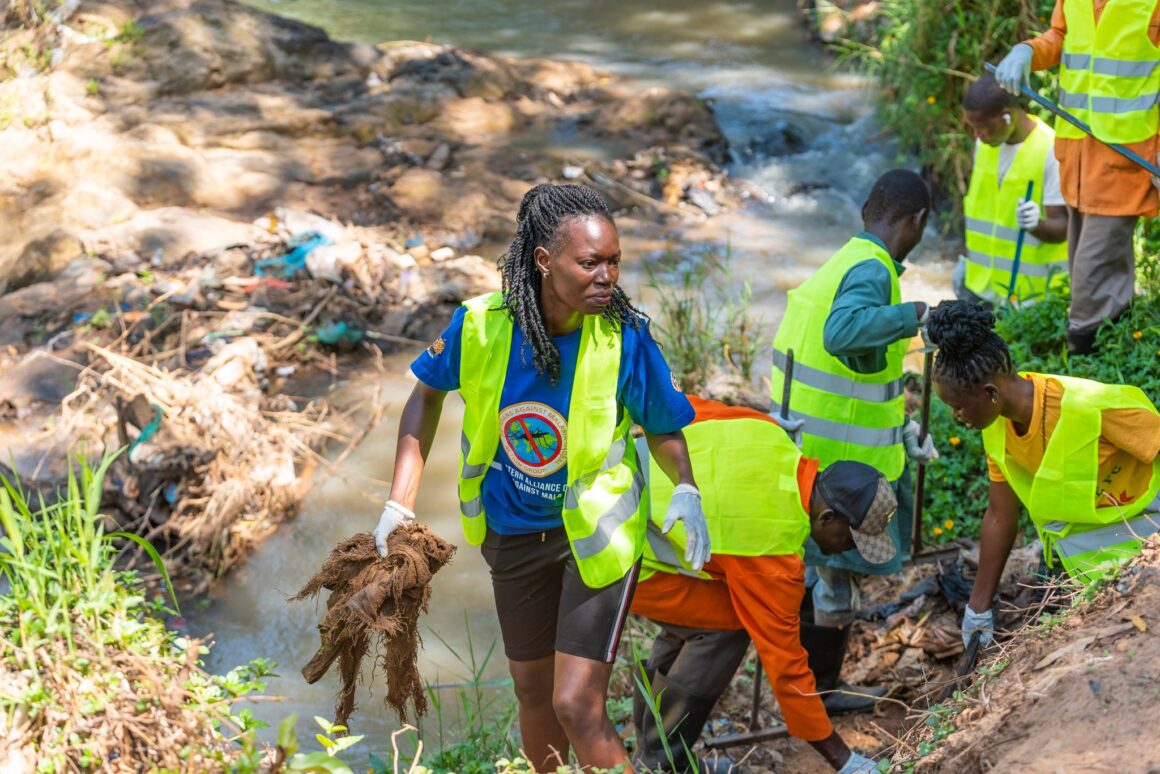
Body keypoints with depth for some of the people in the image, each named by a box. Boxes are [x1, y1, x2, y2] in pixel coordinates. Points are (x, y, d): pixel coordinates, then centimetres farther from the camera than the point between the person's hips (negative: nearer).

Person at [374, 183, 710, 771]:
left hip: (596, 530, -3)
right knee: (533, 692, 20)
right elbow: (427, 392, 1)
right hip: (512, 532, 3)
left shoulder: (624, 337, -22)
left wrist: (685, 490, -27)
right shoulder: (481, 324, -18)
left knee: (577, 705, -11)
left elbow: (663, 428, -7)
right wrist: (400, 502, -4)